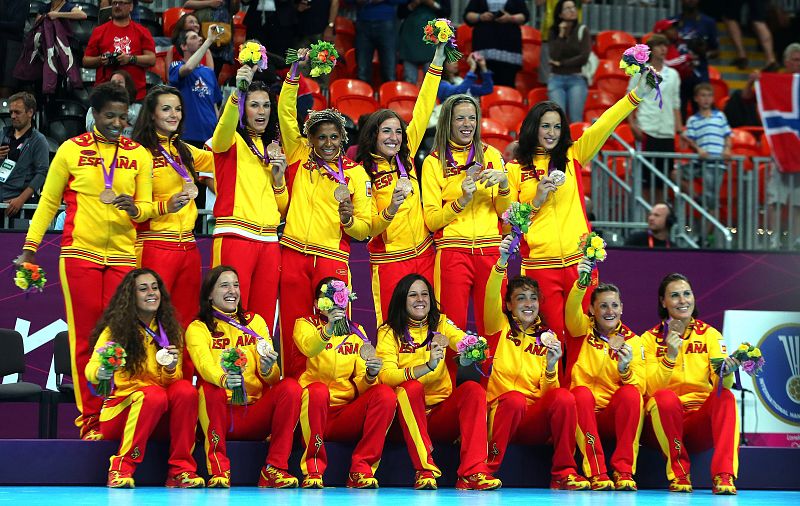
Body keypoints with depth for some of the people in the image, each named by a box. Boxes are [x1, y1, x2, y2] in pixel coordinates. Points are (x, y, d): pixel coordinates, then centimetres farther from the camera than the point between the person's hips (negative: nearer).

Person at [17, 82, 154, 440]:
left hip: (123, 256, 2)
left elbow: (146, 205, 9)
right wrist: (30, 247, 2)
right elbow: (49, 201, 8)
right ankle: (90, 420, 1)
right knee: (85, 339, -2)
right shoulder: (71, 150, 5)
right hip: (80, 255, -2)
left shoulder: (138, 154, 10)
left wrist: (134, 209, -14)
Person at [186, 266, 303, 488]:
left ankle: (274, 468, -19)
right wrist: (223, 379, -44)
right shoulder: (198, 328, 3)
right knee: (210, 388, -33)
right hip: (221, 413, -3)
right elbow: (204, 364, -20)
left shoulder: (255, 322, 13)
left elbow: (272, 377, 1)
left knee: (290, 387, -23)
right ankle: (218, 469, -25)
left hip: (255, 414, 3)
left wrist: (268, 369, -25)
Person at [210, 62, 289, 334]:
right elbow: (226, 124, -23)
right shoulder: (231, 142, 4)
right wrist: (238, 90, -39)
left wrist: (278, 177, 4)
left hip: (268, 243, 6)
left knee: (263, 321, 2)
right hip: (235, 238, -6)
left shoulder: (271, 148, 22)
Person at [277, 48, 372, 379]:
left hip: (332, 258, -1)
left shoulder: (355, 173, 7)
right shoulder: (300, 159, 10)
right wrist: (295, 72, -7)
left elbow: (364, 228, 8)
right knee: (293, 329, 0)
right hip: (293, 253, 1)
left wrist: (348, 219, -14)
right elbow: (286, 114, 2)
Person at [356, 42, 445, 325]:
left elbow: (422, 111, 4)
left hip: (424, 253, 5)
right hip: (389, 259, -5)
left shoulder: (406, 156, 6)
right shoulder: (363, 173, -8)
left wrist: (438, 57, 1)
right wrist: (391, 209, -31)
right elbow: (368, 228, -11)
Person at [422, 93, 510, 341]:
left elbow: (505, 213, 11)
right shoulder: (434, 162, 5)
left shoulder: (491, 155, 11)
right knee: (453, 326, -5)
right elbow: (431, 220, 0)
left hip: (490, 251, 2)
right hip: (452, 253, -2)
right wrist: (462, 200, -14)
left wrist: (504, 184, -7)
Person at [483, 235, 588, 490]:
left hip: (534, 421, 2)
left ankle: (563, 473, -21)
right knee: (515, 399, -36)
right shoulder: (501, 328, 10)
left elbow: (548, 392, 9)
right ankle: (488, 470, -24)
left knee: (563, 397, -27)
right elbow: (491, 298, -12)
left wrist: (551, 367, -12)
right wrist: (502, 262, -29)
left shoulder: (546, 339, 17)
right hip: (501, 412, -2)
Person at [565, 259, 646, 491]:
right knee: (582, 393, -32)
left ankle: (624, 470, -25)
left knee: (631, 393, -29)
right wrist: (581, 284, -38)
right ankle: (596, 472, -32)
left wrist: (625, 370, -25)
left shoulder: (632, 342, 8)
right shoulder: (584, 330, 6)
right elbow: (572, 310, -18)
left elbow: (640, 387, -3)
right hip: (584, 412, -1)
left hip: (616, 416, 1)